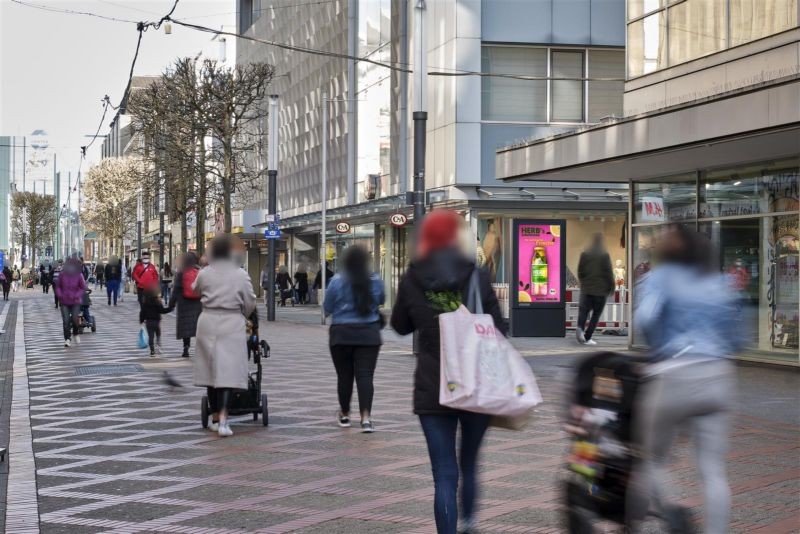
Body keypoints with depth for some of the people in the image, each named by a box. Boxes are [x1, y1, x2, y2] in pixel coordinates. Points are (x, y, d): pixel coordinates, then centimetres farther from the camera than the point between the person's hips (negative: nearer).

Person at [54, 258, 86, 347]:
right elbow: (57, 286, 5)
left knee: (75, 319, -8)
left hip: (75, 301, -1)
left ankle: (76, 333, 22)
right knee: (66, 320, -5)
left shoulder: (79, 275, -9)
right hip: (64, 301, 1)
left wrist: (76, 295, -15)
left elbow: (83, 287, -2)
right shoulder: (62, 274, -6)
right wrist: (59, 295, -10)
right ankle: (67, 339, 5)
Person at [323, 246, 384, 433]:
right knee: (365, 375, -3)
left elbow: (327, 308, -1)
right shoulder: (376, 281, -3)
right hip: (369, 334, 1)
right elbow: (381, 300, 15)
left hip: (341, 334, 0)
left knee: (344, 375, 11)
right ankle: (366, 416, -16)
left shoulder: (337, 281, -8)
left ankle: (344, 415, 25)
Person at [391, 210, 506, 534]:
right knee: (469, 464, 22)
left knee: (444, 474, 1)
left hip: (432, 389, 0)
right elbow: (498, 330, -4)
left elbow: (400, 325, 12)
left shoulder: (412, 280, -3)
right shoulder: (477, 277, -7)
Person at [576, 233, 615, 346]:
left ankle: (580, 327, -24)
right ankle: (587, 337, 2)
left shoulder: (584, 254, 3)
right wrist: (611, 287, 4)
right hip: (601, 290, -3)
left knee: (584, 310, 7)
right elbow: (609, 272, -7)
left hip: (586, 289, 3)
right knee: (596, 314, 6)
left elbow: (580, 271, 7)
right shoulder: (604, 255, -7)